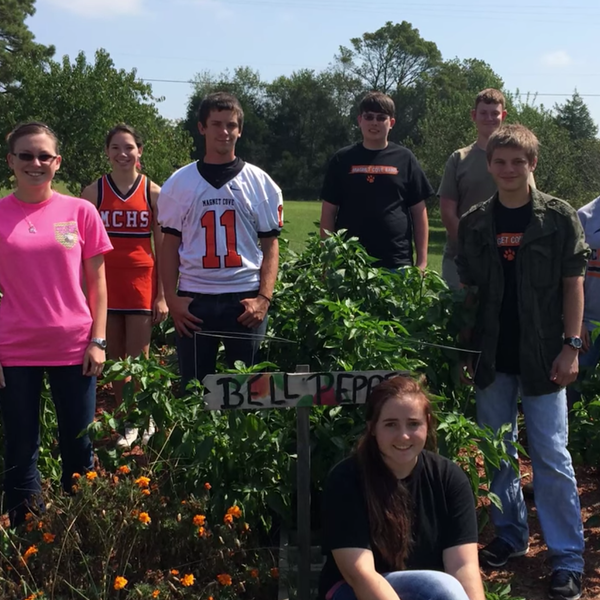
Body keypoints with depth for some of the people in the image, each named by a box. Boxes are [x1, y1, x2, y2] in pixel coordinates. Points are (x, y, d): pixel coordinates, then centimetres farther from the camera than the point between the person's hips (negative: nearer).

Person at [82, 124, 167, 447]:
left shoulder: (153, 193, 1)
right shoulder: (93, 192, 3)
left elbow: (162, 247, 3)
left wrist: (163, 295, -1)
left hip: (142, 284, -1)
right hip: (105, 284, 1)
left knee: (138, 359, 1)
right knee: (114, 359, 7)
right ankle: (126, 421, 19)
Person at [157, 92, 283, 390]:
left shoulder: (260, 183, 4)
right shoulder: (179, 183, 6)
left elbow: (270, 244, 4)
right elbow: (170, 245, 7)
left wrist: (264, 297, -8)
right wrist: (172, 298, -3)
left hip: (246, 300, 0)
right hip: (194, 301, 1)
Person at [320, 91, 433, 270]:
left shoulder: (404, 158, 7)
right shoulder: (342, 159, 7)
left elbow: (419, 212, 8)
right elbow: (328, 212, 7)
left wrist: (422, 261, 2)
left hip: (397, 264, 0)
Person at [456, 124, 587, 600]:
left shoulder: (559, 217, -3)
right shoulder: (474, 223, 5)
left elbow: (573, 284, -2)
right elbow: (468, 291, 10)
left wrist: (571, 345, -9)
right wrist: (464, 348, 6)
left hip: (542, 356, -3)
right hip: (492, 358, 4)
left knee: (551, 457, -1)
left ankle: (568, 559, 7)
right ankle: (511, 535, 28)